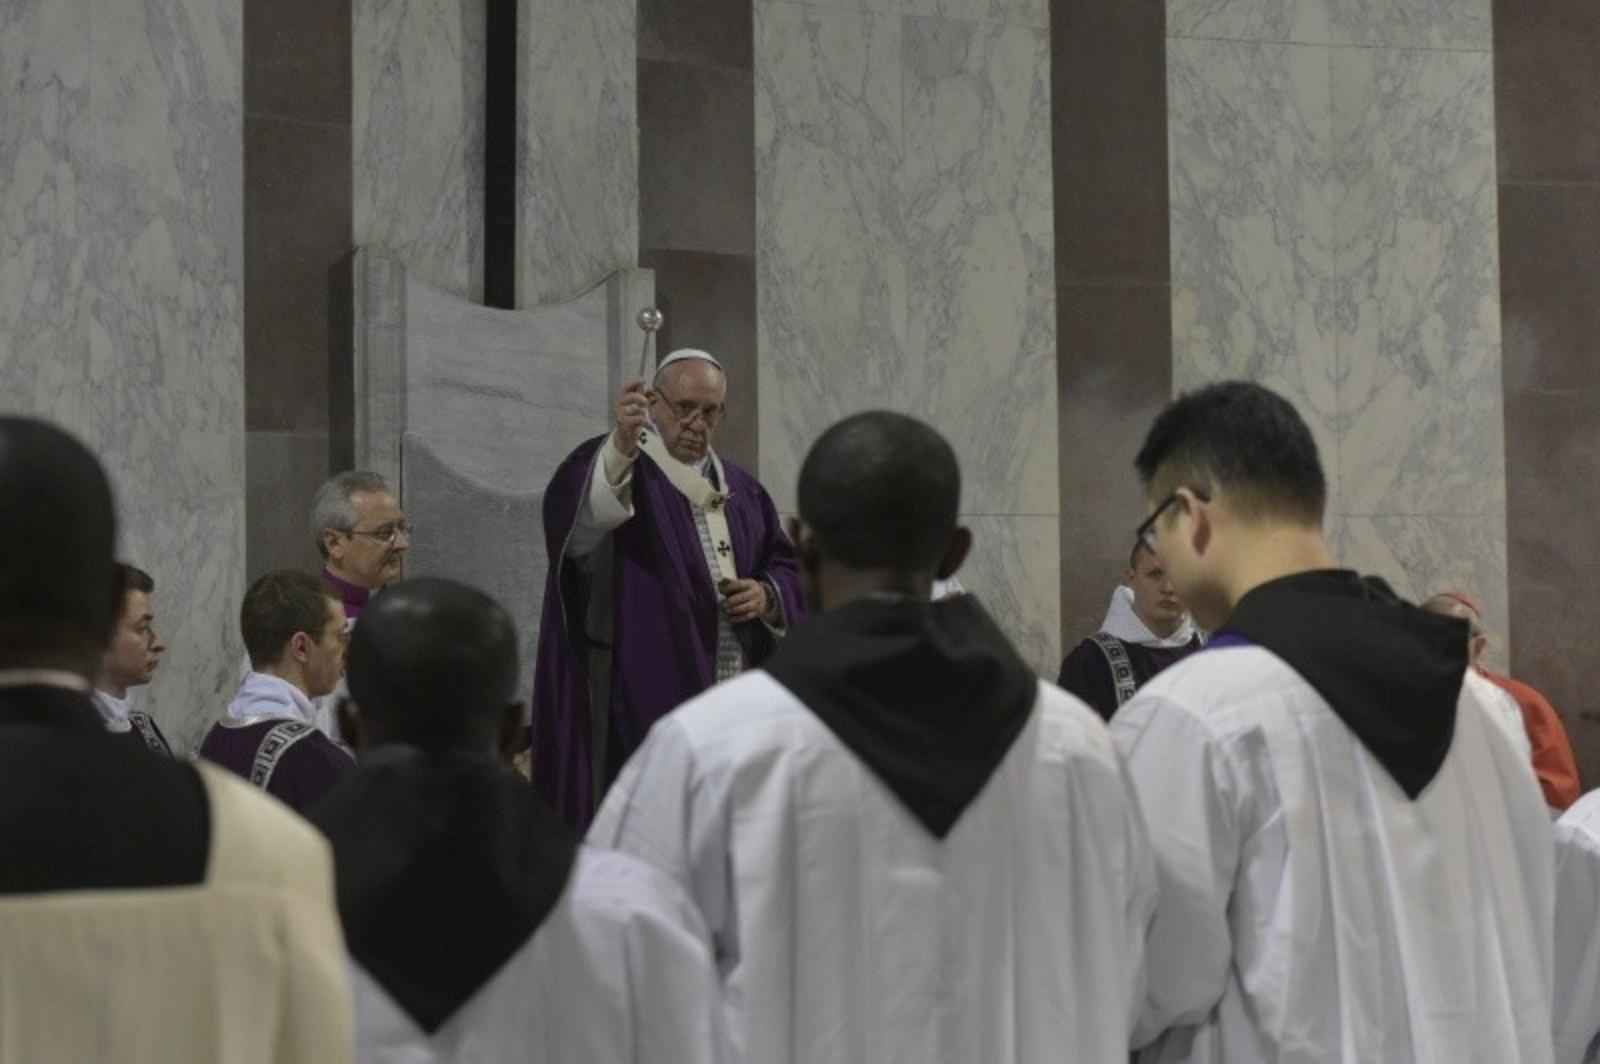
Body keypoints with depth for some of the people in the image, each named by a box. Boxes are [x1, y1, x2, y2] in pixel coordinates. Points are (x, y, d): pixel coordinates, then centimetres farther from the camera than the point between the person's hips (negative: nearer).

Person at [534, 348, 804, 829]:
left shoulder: (740, 489, 17)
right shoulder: (614, 466, -3)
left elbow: (787, 566, 21)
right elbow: (579, 513, -26)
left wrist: (768, 596, -4)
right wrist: (622, 446, -46)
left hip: (736, 707, 6)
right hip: (644, 697, -6)